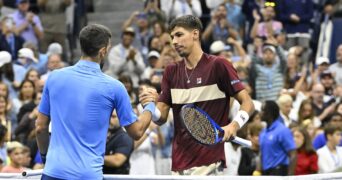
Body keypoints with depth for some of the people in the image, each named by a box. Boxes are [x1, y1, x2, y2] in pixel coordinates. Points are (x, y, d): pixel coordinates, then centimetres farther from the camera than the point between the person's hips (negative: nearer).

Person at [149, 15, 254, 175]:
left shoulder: (218, 65, -5)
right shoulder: (171, 71, 13)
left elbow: (247, 103, -5)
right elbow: (162, 117, 11)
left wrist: (233, 126, -24)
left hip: (208, 162, -6)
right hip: (179, 164, 6)